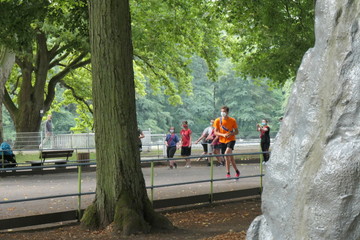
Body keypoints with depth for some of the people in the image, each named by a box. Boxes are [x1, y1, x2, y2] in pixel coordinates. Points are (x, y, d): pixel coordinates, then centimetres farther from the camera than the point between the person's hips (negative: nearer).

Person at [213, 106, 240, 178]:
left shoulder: (232, 120, -5)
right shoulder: (218, 120, -2)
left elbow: (237, 132, 0)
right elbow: (216, 132, -1)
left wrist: (230, 134, -19)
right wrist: (223, 135, -18)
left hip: (231, 140, -3)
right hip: (222, 141, 3)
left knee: (226, 154, -25)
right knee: (230, 157, 8)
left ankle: (228, 173, -17)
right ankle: (237, 171, 23)